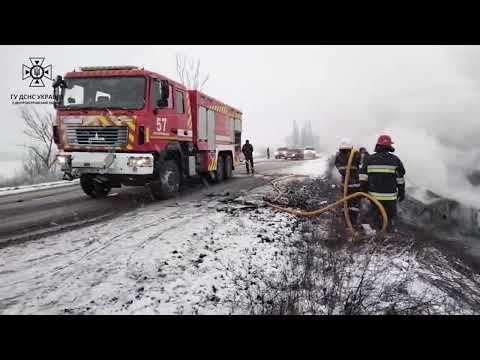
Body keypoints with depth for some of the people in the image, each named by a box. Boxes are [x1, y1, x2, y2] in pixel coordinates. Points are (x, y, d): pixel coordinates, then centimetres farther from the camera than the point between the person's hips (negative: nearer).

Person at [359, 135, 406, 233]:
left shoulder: (369, 159, 1)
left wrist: (364, 190, 7)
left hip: (374, 195, 2)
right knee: (391, 217, 9)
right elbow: (400, 179, 1)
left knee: (377, 217, 13)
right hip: (390, 196, -2)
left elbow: (363, 176, 0)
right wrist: (401, 192, 10)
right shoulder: (395, 160, -3)